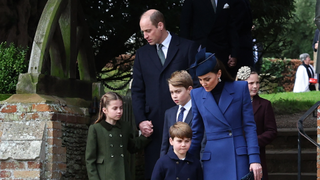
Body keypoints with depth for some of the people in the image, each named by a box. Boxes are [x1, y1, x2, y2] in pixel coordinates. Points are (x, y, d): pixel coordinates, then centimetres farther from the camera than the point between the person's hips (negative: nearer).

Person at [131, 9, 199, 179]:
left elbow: (197, 84, 1)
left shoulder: (188, 47, 3)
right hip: (153, 124, 3)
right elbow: (137, 90, 12)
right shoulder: (142, 54, 14)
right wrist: (140, 120, -1)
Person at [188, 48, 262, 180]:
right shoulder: (196, 95, 5)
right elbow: (196, 133, 12)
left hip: (238, 157, -2)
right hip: (212, 160, 2)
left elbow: (249, 126, -1)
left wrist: (254, 159, -8)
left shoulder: (240, 88, -1)